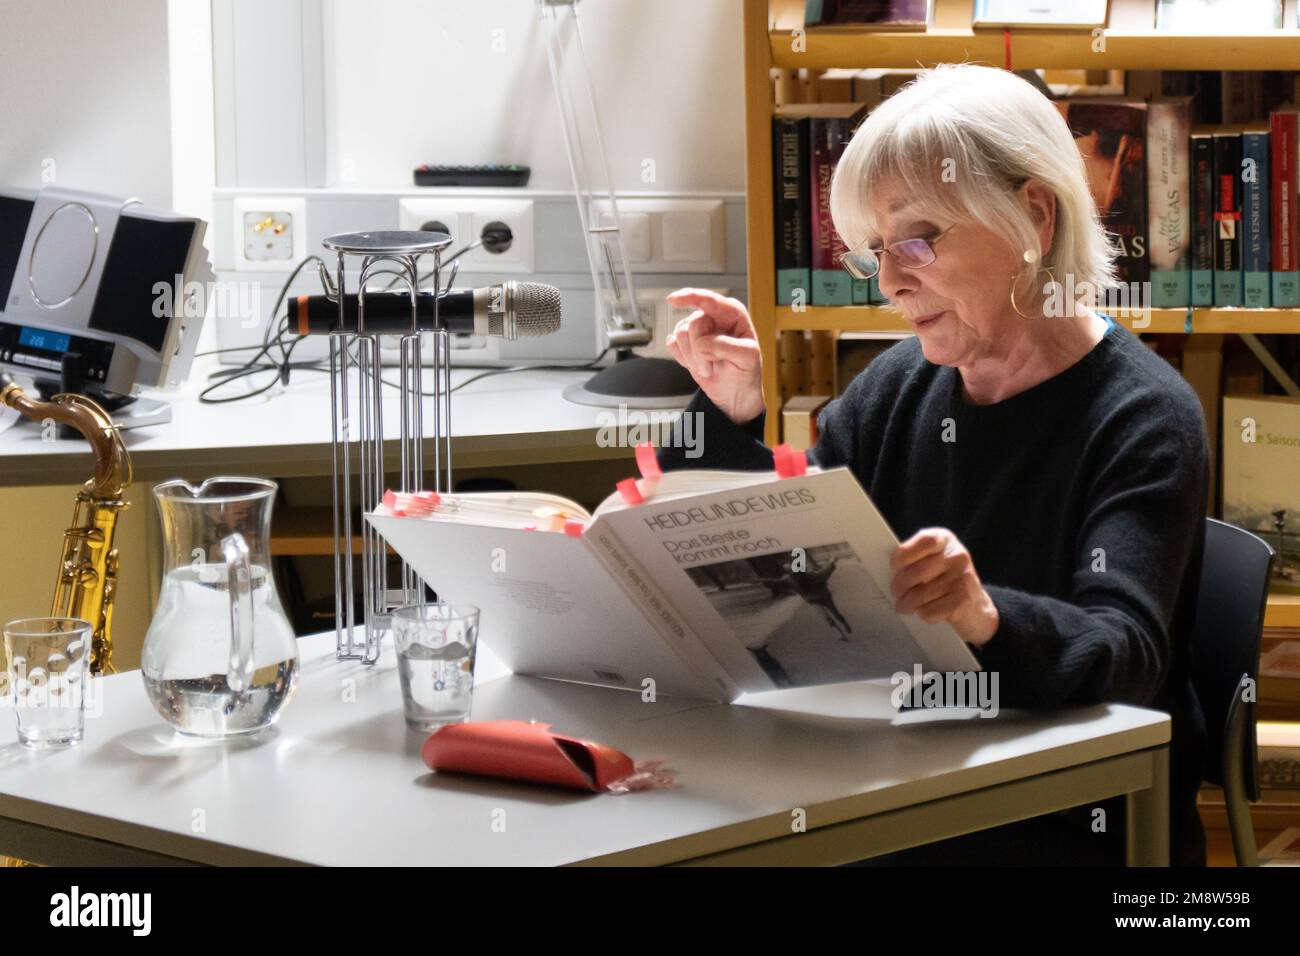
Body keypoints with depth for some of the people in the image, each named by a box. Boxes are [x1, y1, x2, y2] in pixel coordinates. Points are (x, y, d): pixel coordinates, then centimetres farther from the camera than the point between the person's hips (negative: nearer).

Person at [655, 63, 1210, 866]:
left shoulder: (1144, 417, -10)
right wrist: (735, 417, -4)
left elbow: (1126, 655, -24)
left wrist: (987, 619, -44)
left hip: (1081, 826, -6)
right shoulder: (899, 389, 8)